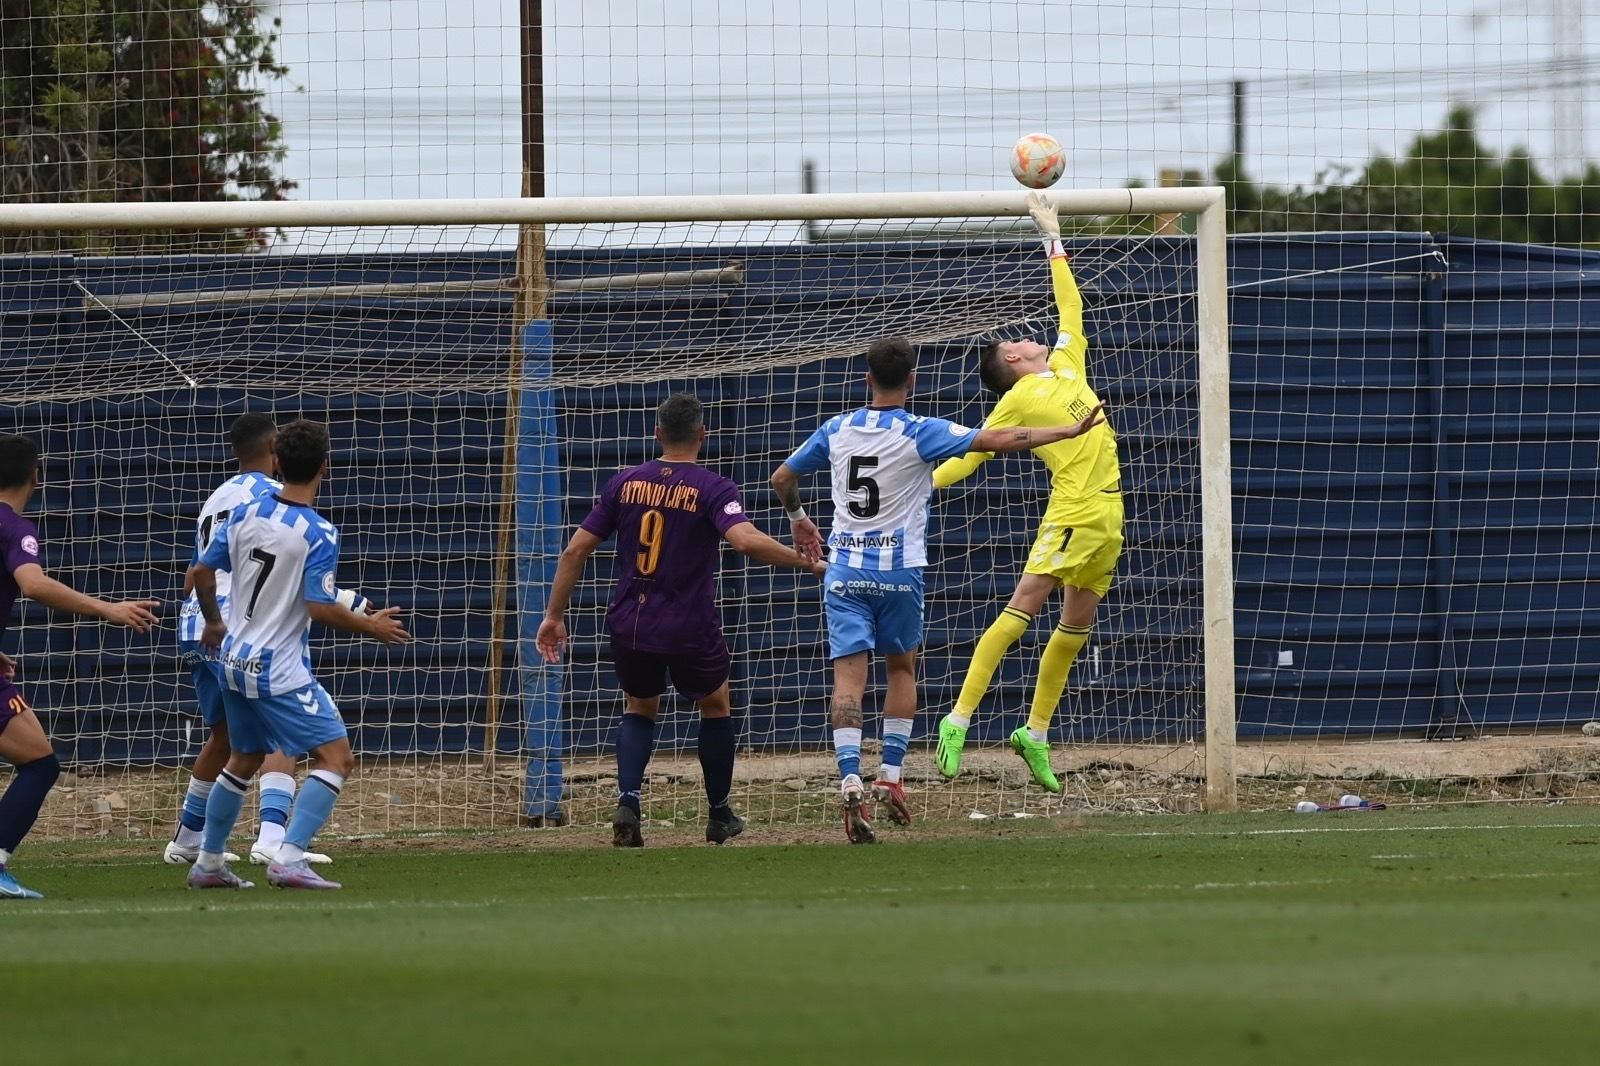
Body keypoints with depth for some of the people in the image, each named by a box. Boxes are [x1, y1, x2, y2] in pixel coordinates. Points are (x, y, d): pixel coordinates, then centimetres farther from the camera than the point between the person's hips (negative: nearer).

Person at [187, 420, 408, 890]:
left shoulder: (246, 513, 2)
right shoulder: (318, 533, -17)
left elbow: (200, 572, 9)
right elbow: (321, 608, -21)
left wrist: (213, 622, 27)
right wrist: (371, 627, -5)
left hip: (234, 661, 7)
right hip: (280, 671, -7)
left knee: (243, 760, 24)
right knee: (336, 758, -6)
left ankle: (208, 863, 29)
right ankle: (289, 859, -18)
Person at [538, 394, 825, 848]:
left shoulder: (625, 483, 3)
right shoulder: (712, 489, -9)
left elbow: (576, 551, 3)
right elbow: (746, 539, -27)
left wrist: (554, 616, 10)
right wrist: (804, 561, -15)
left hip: (629, 624, 3)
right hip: (690, 630, -3)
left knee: (639, 709, 23)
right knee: (716, 707, 23)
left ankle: (628, 800, -1)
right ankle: (719, 815, 30)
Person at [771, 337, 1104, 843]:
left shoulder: (836, 431, 4)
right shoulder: (920, 434, -8)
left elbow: (782, 478, 15)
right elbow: (997, 440, -13)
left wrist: (798, 519, 35)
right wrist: (1070, 431, -9)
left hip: (845, 570, 2)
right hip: (898, 570, -2)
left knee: (849, 675, -5)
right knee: (902, 668, 17)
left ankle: (850, 782, -22)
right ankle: (890, 778, 11)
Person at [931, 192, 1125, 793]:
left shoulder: (1068, 366, 18)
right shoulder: (1018, 400, 1)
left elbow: (1070, 310, 28)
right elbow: (969, 454, 3)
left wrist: (1054, 240, 28)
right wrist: (920, 485, -9)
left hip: (1107, 515, 7)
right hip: (1073, 512, -7)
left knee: (1077, 624, 7)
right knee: (1024, 606, -14)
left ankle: (1036, 733, 15)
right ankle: (959, 721, -17)